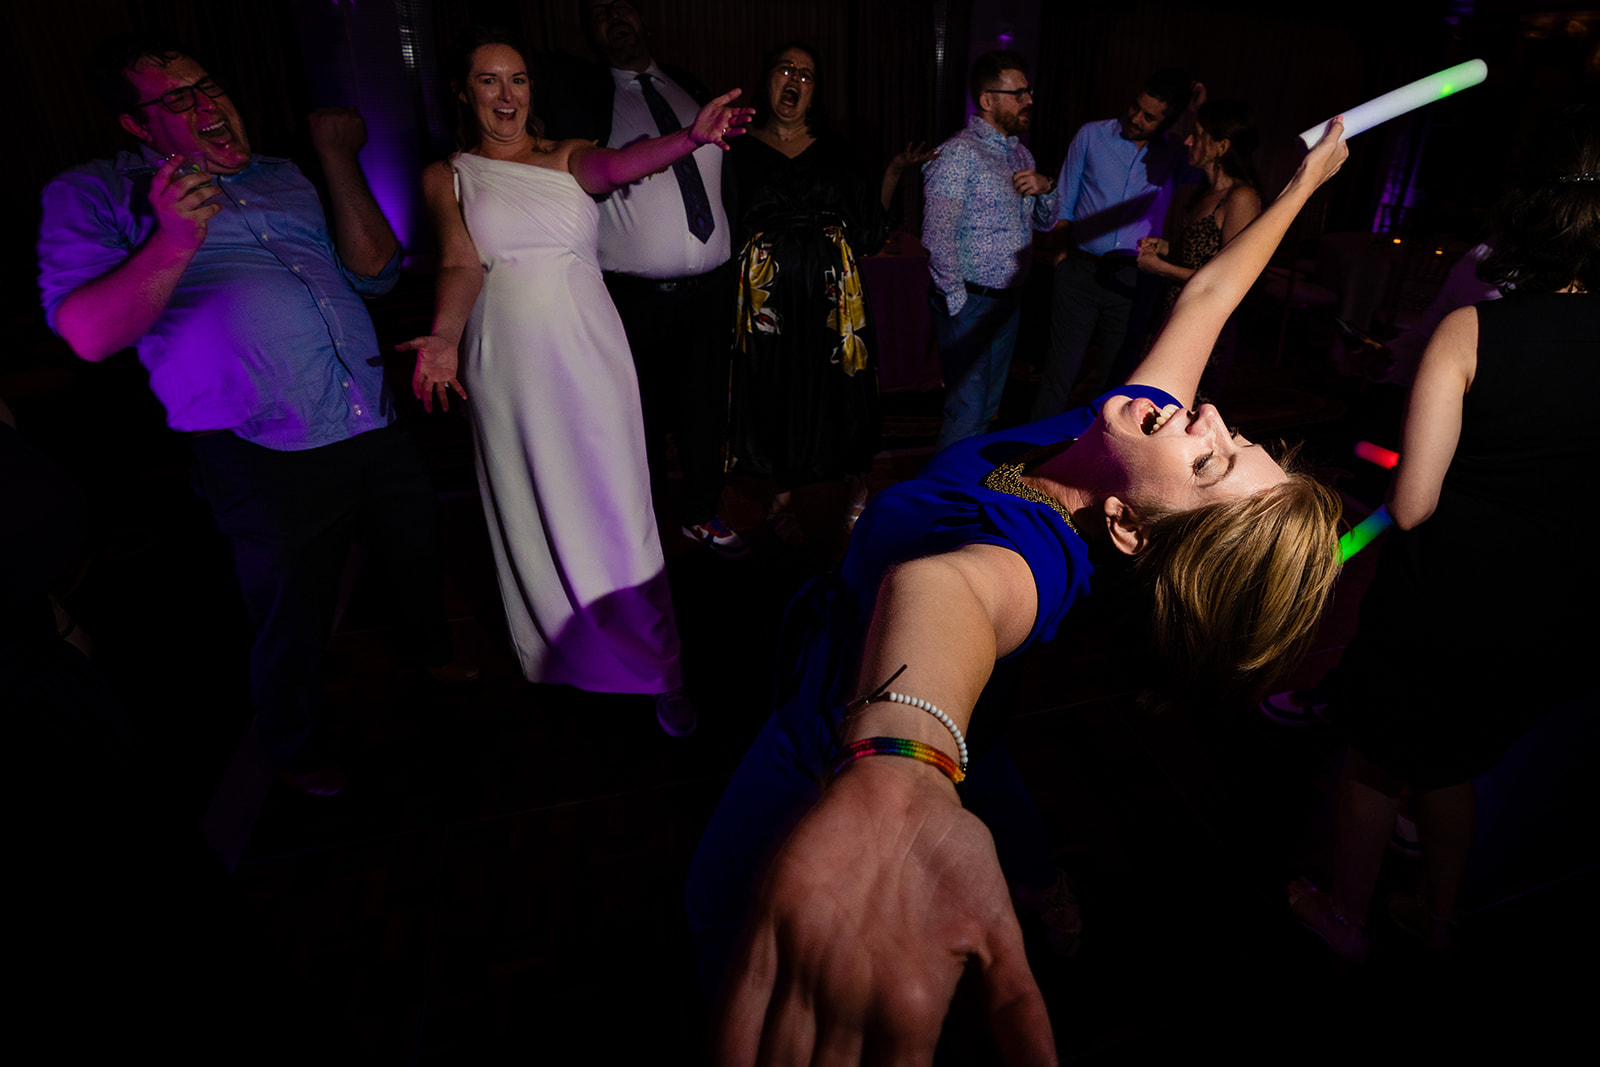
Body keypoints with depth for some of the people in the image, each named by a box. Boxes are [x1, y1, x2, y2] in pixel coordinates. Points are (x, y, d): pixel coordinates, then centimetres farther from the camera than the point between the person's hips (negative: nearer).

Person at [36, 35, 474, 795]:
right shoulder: (94, 194, 3)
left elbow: (374, 270, 3)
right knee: (294, 627, 10)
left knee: (416, 553, 24)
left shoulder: (283, 177, 14)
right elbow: (87, 332, -10)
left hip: (376, 426, 5)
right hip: (268, 458, -4)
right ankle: (293, 745, 39)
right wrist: (173, 242, -21)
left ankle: (429, 648, 55)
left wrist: (338, 154, -2)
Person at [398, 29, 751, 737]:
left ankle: (656, 672, 10)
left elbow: (617, 167, -14)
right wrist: (443, 338, -24)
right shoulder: (446, 179, 9)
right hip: (508, 366, 1)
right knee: (533, 515, 9)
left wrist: (694, 136, -34)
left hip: (589, 358, 0)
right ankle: (563, 658, 30)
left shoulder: (569, 157, 8)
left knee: (616, 512, -1)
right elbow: (461, 267, -4)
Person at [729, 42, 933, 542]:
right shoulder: (741, 149, 4)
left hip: (831, 286, 2)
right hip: (770, 288, -2)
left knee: (838, 382, 4)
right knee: (776, 383, 4)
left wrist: (894, 170, 0)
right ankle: (782, 493, 21)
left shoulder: (832, 150, 12)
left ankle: (856, 480, 25)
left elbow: (869, 220, 10)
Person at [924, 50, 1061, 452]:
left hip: (1009, 301, 8)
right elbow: (937, 236, -21)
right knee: (967, 411, -6)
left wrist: (1045, 187, -2)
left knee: (988, 408, 16)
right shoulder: (959, 154, -14)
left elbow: (1046, 222, 20)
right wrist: (958, 302, -18)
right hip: (969, 304, -8)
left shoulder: (1020, 153, 14)